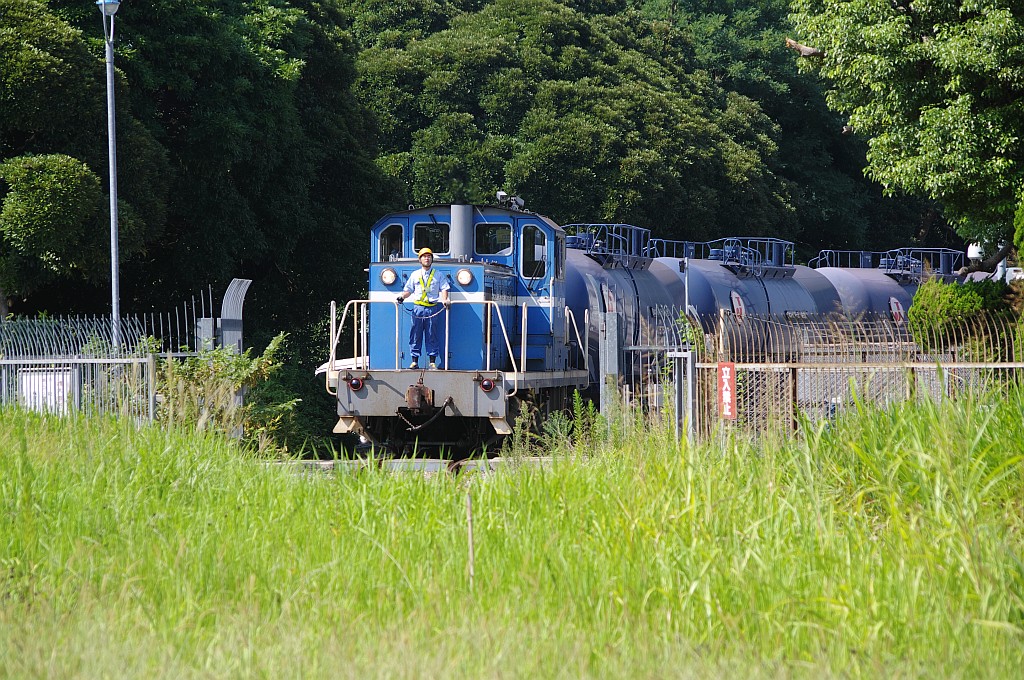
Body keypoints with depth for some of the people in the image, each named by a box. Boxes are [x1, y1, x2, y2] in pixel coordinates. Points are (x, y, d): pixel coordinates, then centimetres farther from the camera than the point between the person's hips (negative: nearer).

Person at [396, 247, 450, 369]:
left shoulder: (438, 275, 11)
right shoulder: (415, 275, 15)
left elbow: (444, 288, 6)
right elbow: (408, 290, 19)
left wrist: (445, 300, -12)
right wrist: (402, 297, 0)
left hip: (432, 308, -1)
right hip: (418, 307, 1)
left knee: (432, 335, -2)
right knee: (416, 335, -2)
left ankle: (432, 361, 1)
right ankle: (415, 361, 1)